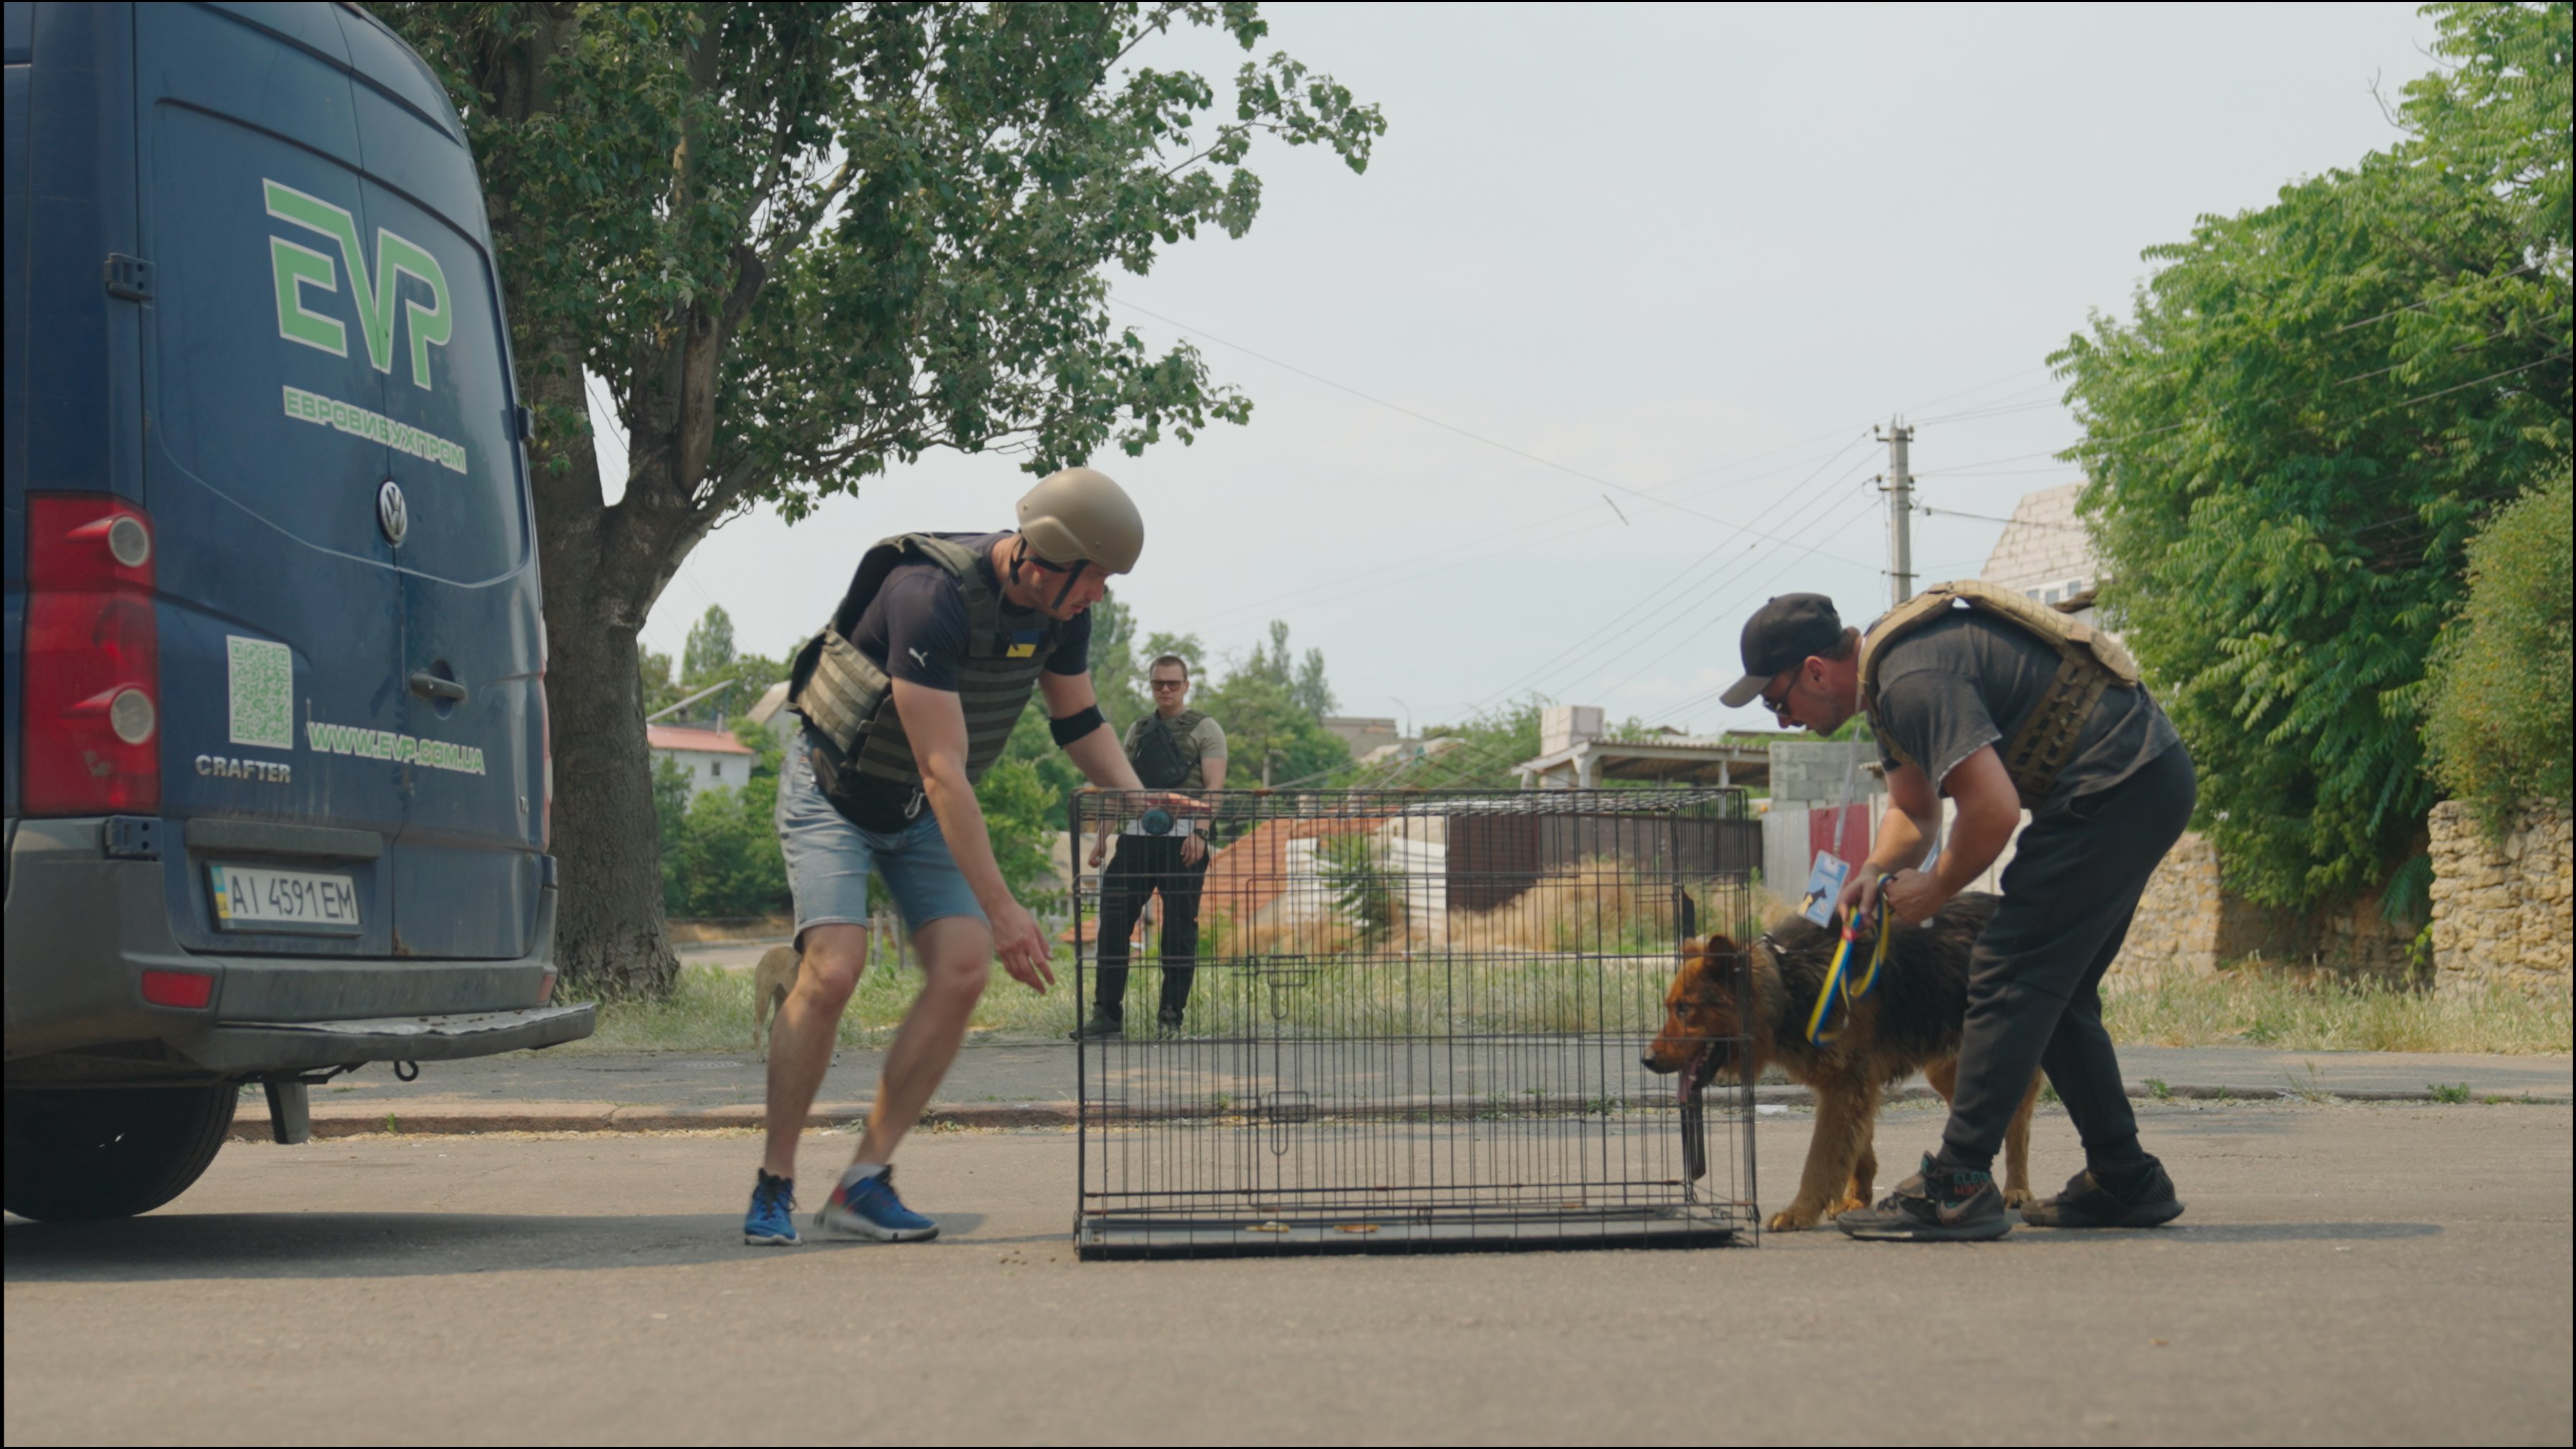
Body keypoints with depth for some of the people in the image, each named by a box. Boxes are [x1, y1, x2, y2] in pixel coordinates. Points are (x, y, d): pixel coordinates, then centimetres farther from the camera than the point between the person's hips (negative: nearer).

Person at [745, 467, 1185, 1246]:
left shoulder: (1061, 607, -9)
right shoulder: (930, 596, -33)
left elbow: (1079, 719, 9)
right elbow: (943, 771, -36)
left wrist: (1140, 802, -9)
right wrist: (1002, 910, -38)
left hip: (924, 813, 7)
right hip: (835, 792, -7)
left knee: (961, 971, -12)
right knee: (832, 970, -22)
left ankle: (865, 1182, -8)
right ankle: (773, 1182, -7)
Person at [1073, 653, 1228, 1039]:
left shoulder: (1204, 729, 6)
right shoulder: (1138, 731, 21)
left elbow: (1214, 785, -5)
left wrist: (1199, 832, -19)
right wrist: (1104, 837, 14)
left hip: (1182, 837, -4)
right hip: (1137, 835, 4)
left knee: (1179, 930, -2)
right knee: (1113, 923, -3)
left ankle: (1172, 1015, 6)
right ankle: (1108, 1014, 1)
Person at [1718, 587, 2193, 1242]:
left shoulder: (1914, 679, -21)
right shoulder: (1888, 670, 14)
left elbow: (1993, 807, -26)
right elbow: (1913, 808, 22)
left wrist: (1934, 888, -10)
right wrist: (1878, 868, 1)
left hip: (2115, 788, -11)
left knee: (2009, 977, -12)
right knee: (2056, 991, 16)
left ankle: (1957, 1187, -12)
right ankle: (2126, 1182, 21)